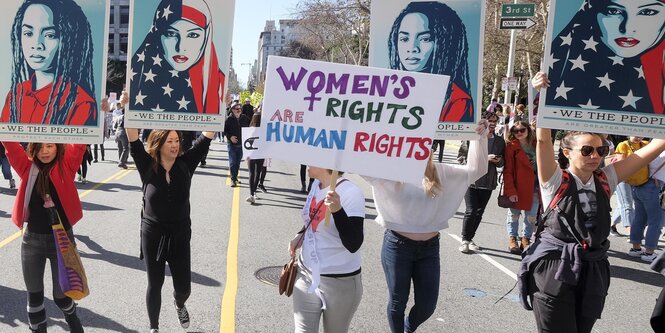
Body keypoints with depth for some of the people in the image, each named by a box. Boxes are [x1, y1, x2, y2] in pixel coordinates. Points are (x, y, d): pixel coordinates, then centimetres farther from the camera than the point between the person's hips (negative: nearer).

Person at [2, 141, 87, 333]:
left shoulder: (66, 165, -5)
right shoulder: (28, 167, 1)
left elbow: (79, 143, -16)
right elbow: (10, 145, -7)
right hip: (32, 239, 2)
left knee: (61, 294, 10)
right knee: (34, 294, 13)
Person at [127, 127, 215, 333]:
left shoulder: (185, 165, -6)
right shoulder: (147, 167, -8)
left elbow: (206, 138, -12)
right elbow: (133, 139, -18)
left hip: (180, 235, 1)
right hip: (152, 234, -1)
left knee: (183, 287, 8)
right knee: (155, 284, 12)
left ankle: (179, 305, 45)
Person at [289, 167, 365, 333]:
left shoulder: (351, 193, -21)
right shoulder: (316, 185, 3)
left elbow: (353, 245, -28)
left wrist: (337, 210, -40)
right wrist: (300, 236, 3)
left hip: (340, 282, -6)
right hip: (306, 274, 6)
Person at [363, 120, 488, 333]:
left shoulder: (440, 172, 5)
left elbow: (476, 170, 5)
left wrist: (479, 137, -4)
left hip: (429, 247, 3)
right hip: (397, 246, -3)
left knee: (427, 306, 11)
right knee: (397, 302, 11)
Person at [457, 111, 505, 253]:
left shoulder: (500, 141, 9)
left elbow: (502, 162, 20)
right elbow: (462, 157, -10)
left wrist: (498, 161, -5)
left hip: (488, 182, 4)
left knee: (479, 212, 10)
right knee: (471, 211, -7)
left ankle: (470, 238, 25)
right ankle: (464, 240, 8)